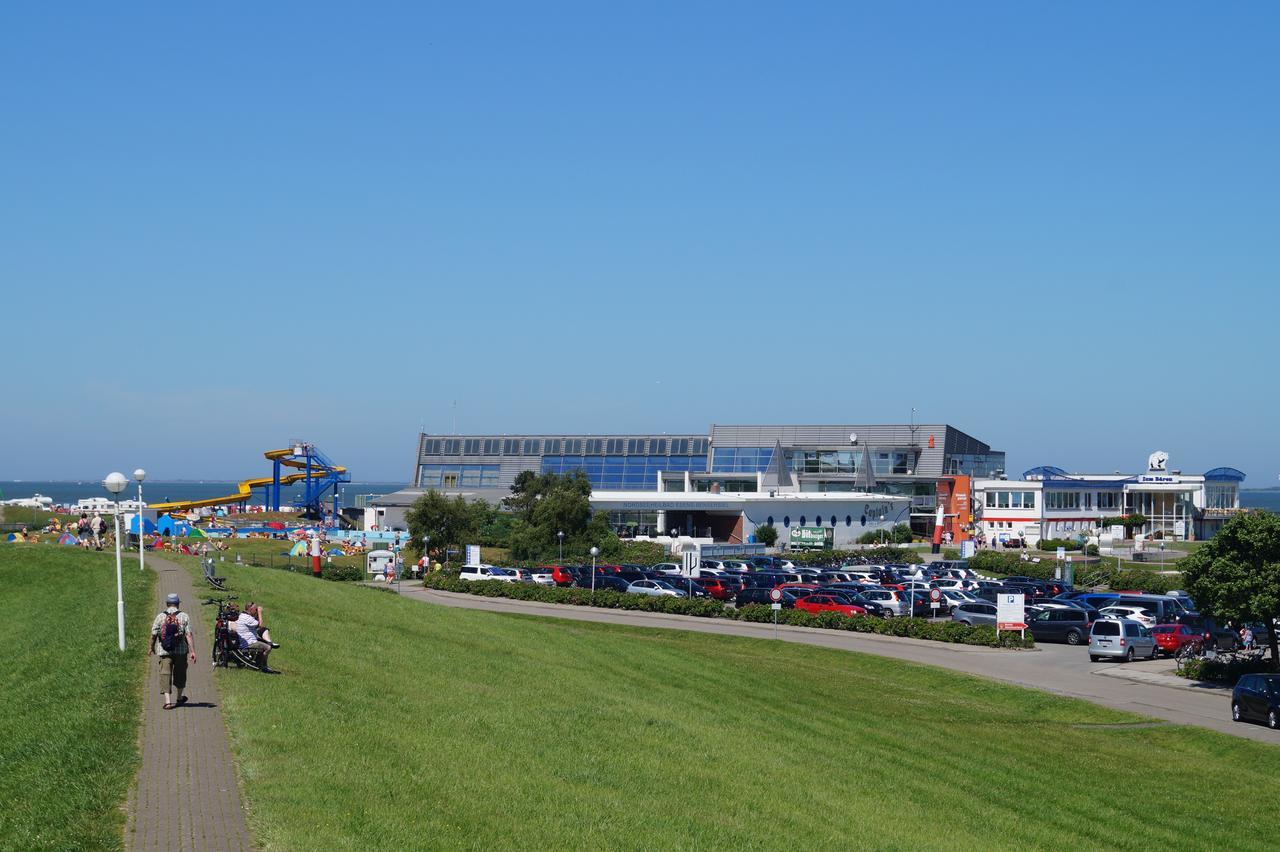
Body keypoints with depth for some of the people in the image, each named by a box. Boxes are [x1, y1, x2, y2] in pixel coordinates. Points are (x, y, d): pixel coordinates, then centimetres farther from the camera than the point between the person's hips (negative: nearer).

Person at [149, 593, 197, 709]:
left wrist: (151, 648, 19)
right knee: (180, 674, 18)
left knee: (165, 674, -2)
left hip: (164, 651, -1)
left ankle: (168, 701, -15)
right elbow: (189, 635, -10)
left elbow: (153, 635, 2)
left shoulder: (160, 617, -1)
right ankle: (179, 698, 33)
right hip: (181, 651, 1)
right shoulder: (184, 617, -3)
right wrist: (192, 651, -10)